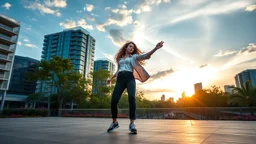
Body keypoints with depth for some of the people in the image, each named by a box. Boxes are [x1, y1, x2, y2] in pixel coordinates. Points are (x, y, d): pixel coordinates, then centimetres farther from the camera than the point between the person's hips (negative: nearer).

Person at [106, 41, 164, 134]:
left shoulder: (134, 57, 18)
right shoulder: (120, 58, 28)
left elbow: (145, 56, 1)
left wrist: (155, 48, -13)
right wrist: (111, 79, 40)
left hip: (130, 78, -2)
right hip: (120, 79, 3)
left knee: (131, 98, -25)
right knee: (114, 100, -11)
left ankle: (132, 124, -17)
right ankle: (114, 122, 8)